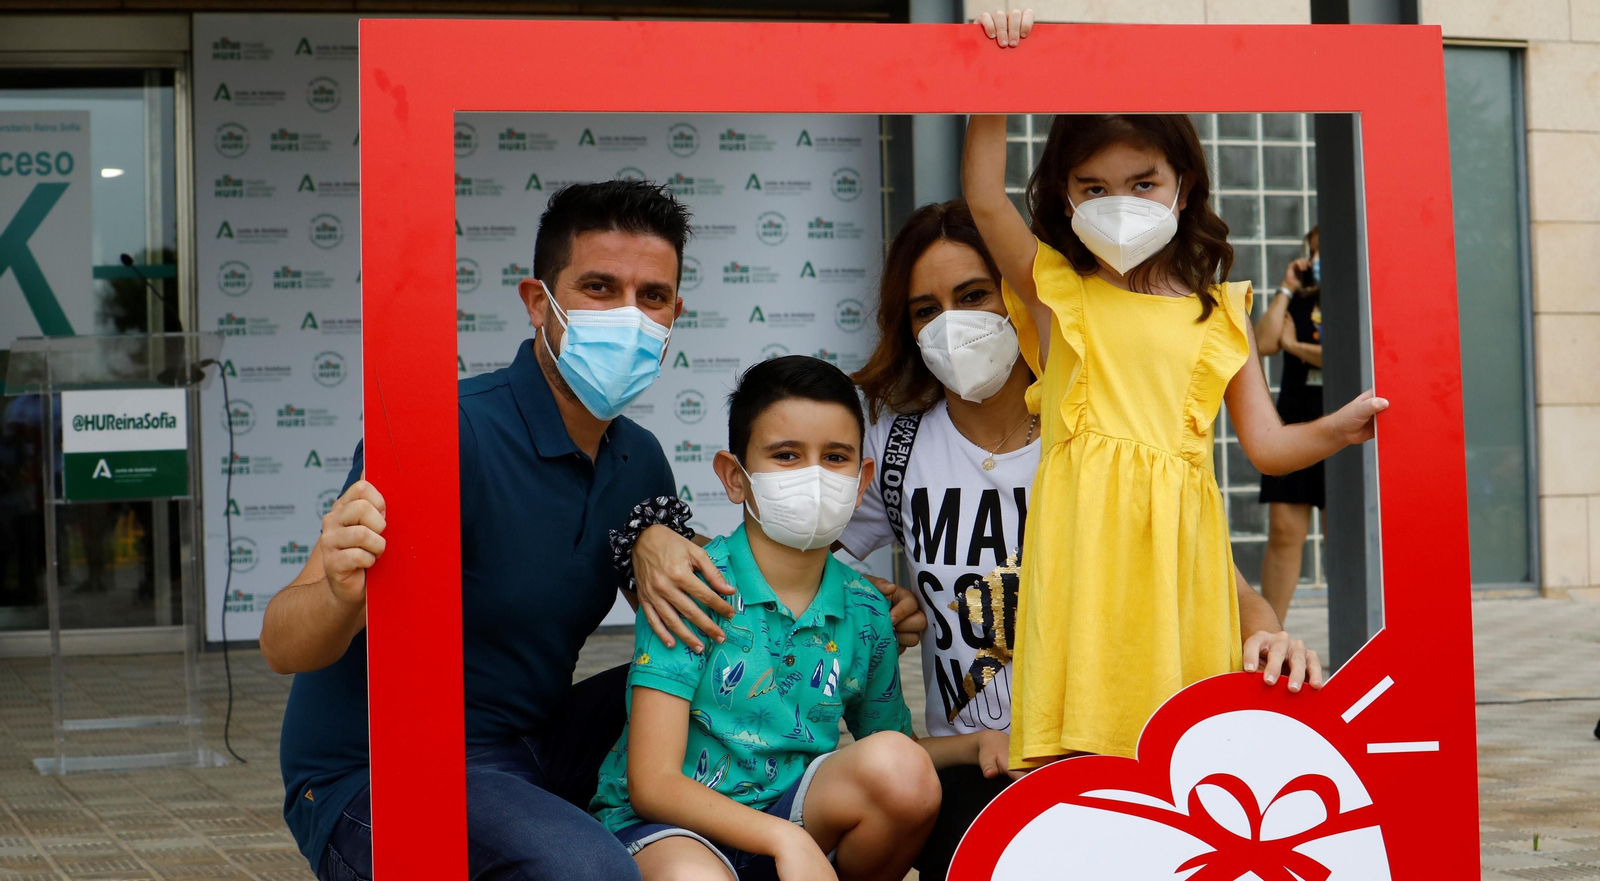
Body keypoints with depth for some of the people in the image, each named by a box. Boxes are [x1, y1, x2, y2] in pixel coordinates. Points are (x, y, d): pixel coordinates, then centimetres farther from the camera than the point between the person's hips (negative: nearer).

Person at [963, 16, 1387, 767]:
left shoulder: (1218, 313, 15)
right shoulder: (1055, 290, 12)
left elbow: (1266, 444, 14)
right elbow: (984, 197, 0)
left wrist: (1340, 428, -3)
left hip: (1178, 543, 2)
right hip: (1086, 539, -2)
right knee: (1081, 753, -9)